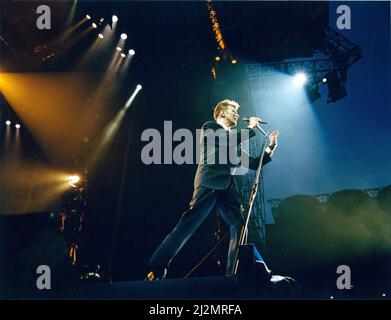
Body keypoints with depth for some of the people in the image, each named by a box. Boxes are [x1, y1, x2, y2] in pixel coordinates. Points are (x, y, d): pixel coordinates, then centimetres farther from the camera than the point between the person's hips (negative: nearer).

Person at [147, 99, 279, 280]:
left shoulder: (234, 139, 28)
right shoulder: (209, 128, 10)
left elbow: (252, 164, 26)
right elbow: (227, 140, -10)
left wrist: (270, 147, 17)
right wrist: (250, 127, 2)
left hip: (227, 188, 8)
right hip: (209, 184, -8)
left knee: (239, 227, -3)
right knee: (188, 225, -17)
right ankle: (156, 269, -18)